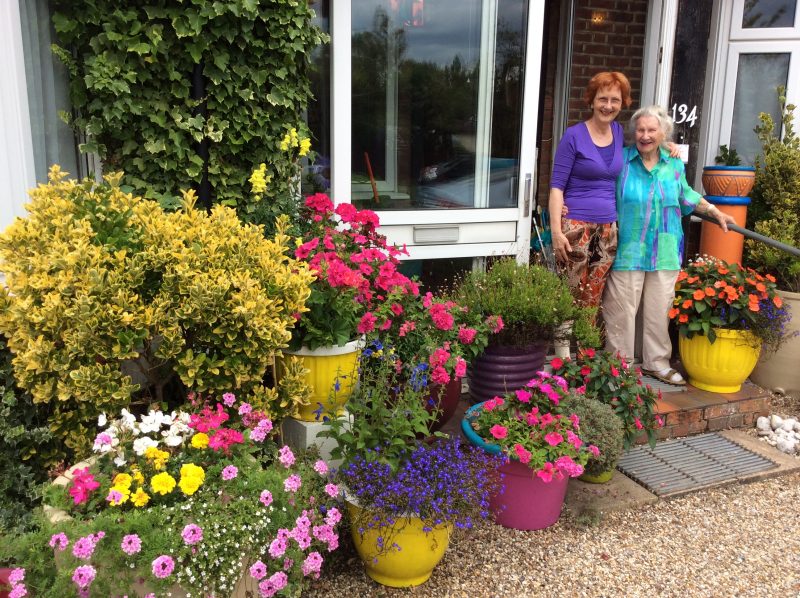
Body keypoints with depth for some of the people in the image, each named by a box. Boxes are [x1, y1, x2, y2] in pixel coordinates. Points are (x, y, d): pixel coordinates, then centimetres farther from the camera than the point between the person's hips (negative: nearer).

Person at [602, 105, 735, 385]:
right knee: (622, 310, 1)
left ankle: (657, 362, 24)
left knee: (660, 310, 10)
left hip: (664, 252, 4)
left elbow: (686, 196, 24)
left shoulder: (674, 164, 8)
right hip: (628, 250, -3)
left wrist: (716, 212, 25)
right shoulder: (621, 160, -3)